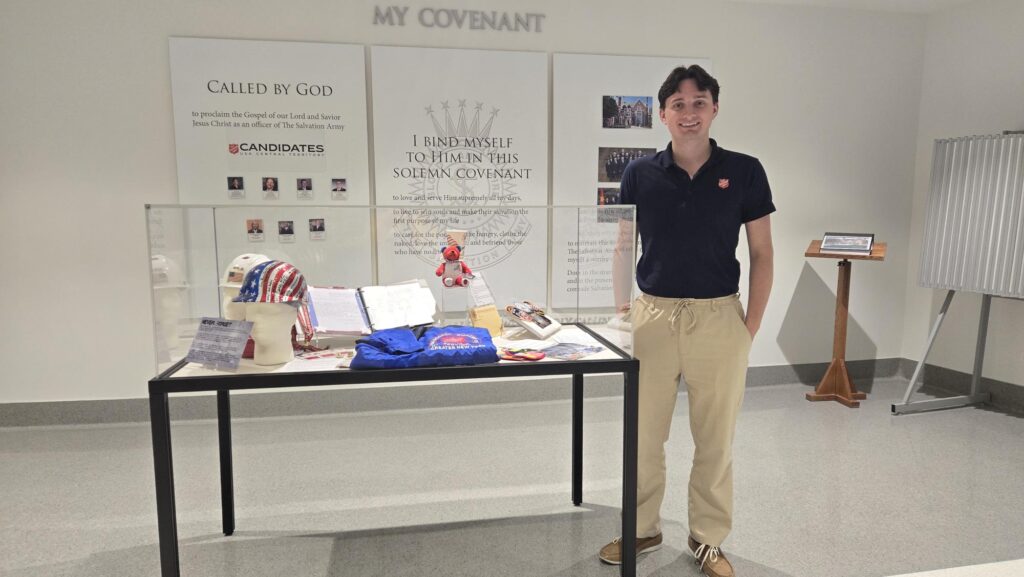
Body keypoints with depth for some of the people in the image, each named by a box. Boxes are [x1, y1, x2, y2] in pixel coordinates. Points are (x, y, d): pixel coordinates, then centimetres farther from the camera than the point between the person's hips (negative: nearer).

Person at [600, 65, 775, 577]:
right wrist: (622, 304, -4)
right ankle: (642, 529, 31)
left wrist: (751, 326, -3)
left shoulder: (744, 171, -1)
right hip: (652, 316, 1)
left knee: (715, 438, 10)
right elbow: (622, 247, 8)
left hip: (719, 318, 0)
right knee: (642, 434, 10)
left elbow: (761, 253, 3)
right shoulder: (640, 173, 2)